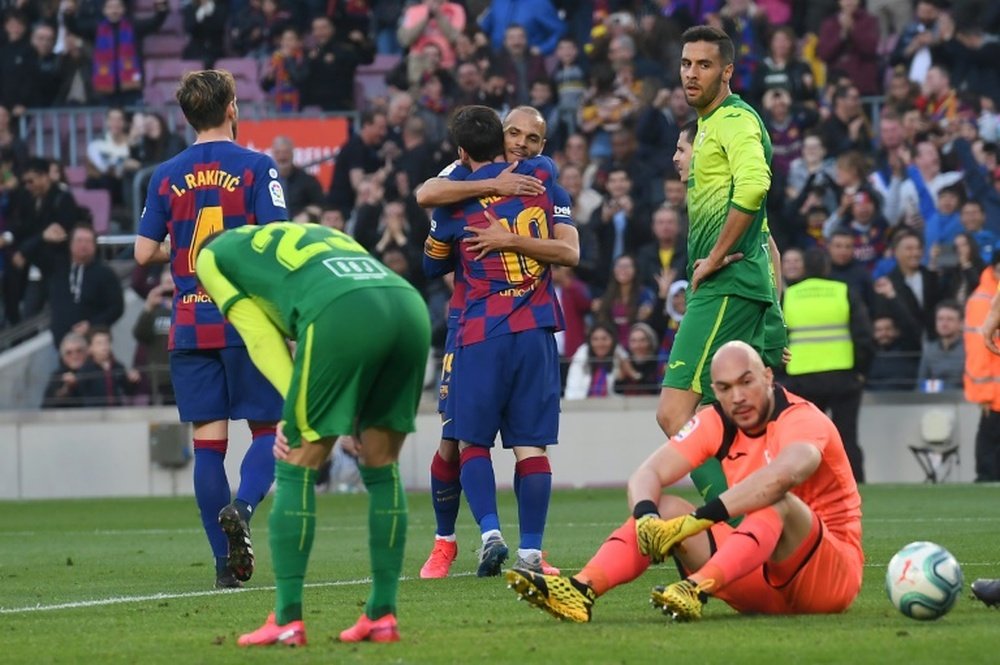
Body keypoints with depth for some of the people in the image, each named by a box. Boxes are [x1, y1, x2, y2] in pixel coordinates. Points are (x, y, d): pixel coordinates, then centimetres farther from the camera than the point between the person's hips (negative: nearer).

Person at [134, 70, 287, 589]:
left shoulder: (166, 177, 6)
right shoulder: (256, 167, -4)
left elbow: (144, 252, 4)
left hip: (190, 327, 3)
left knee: (208, 441, 4)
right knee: (268, 429, 7)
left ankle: (227, 563, 1)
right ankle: (242, 506, -22)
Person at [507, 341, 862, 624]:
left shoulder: (800, 419, -17)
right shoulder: (715, 424, 2)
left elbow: (786, 473, -41)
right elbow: (646, 475, -6)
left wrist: (700, 519, -45)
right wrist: (646, 515, -30)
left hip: (834, 573, -6)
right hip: (761, 585, 6)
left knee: (777, 501, -34)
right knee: (664, 508, -7)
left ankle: (696, 590, -53)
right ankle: (581, 590, -30)